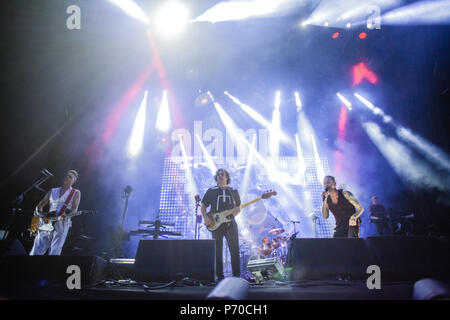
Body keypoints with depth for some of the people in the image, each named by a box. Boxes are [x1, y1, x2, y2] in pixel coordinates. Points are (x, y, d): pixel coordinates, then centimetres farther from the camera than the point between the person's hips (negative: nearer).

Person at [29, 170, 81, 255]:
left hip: (61, 225, -4)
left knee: (54, 254, -13)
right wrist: (38, 212, -2)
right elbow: (40, 205, 21)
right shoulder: (52, 191, 20)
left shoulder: (75, 193, 8)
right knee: (35, 253, -2)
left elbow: (74, 209, -4)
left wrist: (64, 216, -25)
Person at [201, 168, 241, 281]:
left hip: (230, 223, 0)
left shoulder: (233, 191, 15)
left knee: (235, 250, -8)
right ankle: (220, 277, 6)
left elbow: (238, 208, 16)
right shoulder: (211, 191, 11)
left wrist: (233, 214, -6)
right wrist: (206, 218, -5)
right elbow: (203, 206, 11)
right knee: (218, 251, 1)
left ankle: (237, 276, -3)